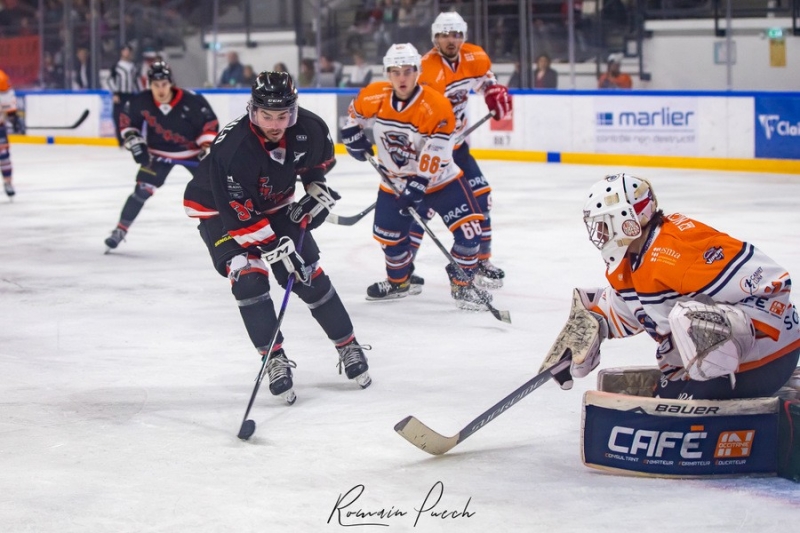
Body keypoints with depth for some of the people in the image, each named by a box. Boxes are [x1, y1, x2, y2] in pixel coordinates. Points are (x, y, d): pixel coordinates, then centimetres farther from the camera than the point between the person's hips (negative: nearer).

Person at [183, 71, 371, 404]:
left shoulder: (308, 129, -20)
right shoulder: (232, 147, -36)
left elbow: (320, 160, 6)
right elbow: (237, 213, -33)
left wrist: (318, 190, -4)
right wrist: (274, 248, -34)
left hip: (276, 206, 5)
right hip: (219, 210, -4)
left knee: (310, 275, 1)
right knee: (248, 276, -22)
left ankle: (348, 347, 17)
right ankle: (275, 360, -11)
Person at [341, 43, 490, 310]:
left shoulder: (436, 107, -26)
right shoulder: (374, 97, -13)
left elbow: (435, 153, -28)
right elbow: (356, 111, 12)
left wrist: (418, 185, -30)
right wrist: (353, 135, 7)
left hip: (439, 178, -3)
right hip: (395, 181, 4)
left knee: (468, 229, -15)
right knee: (389, 235, 10)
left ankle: (462, 285, 3)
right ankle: (399, 282, 38)